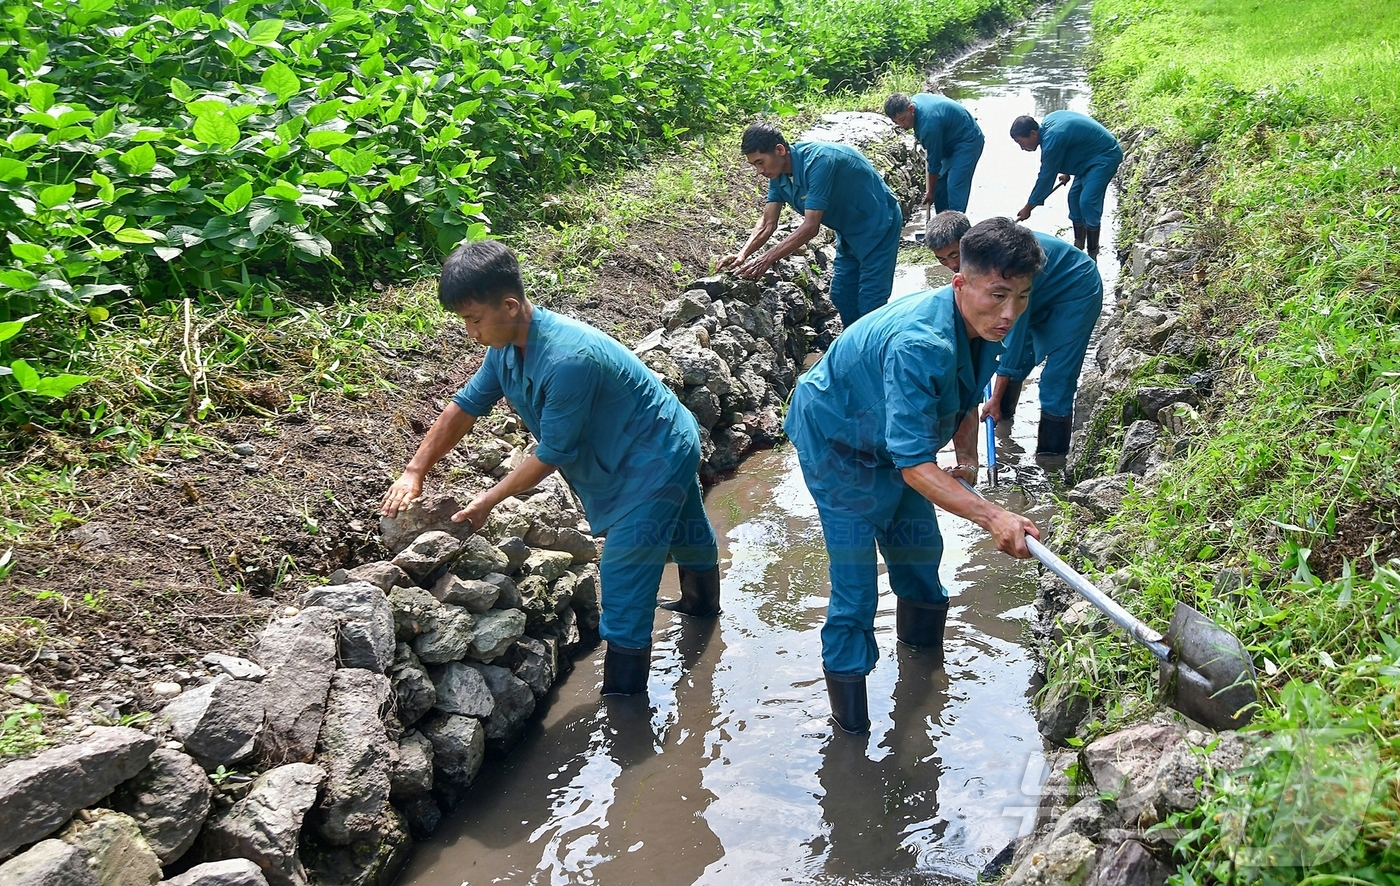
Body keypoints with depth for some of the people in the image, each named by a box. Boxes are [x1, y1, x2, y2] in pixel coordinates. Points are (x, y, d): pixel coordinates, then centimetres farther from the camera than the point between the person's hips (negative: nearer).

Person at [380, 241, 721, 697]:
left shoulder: (567, 359, -38)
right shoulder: (507, 345, -11)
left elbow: (552, 454, -28)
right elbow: (466, 406, -1)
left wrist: (488, 501, -19)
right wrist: (414, 472, -7)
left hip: (655, 457, -9)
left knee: (624, 572, -9)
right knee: (683, 534, 33)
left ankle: (623, 705, 1)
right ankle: (703, 602, 61)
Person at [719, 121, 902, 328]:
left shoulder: (817, 161, -34)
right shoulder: (779, 174, -8)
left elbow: (811, 226, -36)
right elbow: (767, 222, -5)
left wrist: (767, 259, -36)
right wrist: (743, 254, -22)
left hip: (878, 224, -9)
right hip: (849, 231, 9)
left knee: (870, 303, -11)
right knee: (841, 297, 10)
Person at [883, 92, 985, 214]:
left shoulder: (929, 124, -35)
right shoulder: (915, 100, -9)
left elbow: (935, 162, -24)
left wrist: (931, 192, -10)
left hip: (968, 141, -10)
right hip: (952, 139, 10)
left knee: (955, 188, -19)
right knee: (939, 183, 8)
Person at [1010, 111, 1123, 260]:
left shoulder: (1052, 140, -26)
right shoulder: (1048, 121, 1)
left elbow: (1046, 177, -17)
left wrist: (1028, 207, -7)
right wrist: (1067, 172, 23)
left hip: (1105, 157, -11)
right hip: (1092, 156, 11)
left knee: (1087, 202, -17)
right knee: (1074, 197, 10)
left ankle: (1092, 255, -12)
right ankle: (1078, 246, 20)